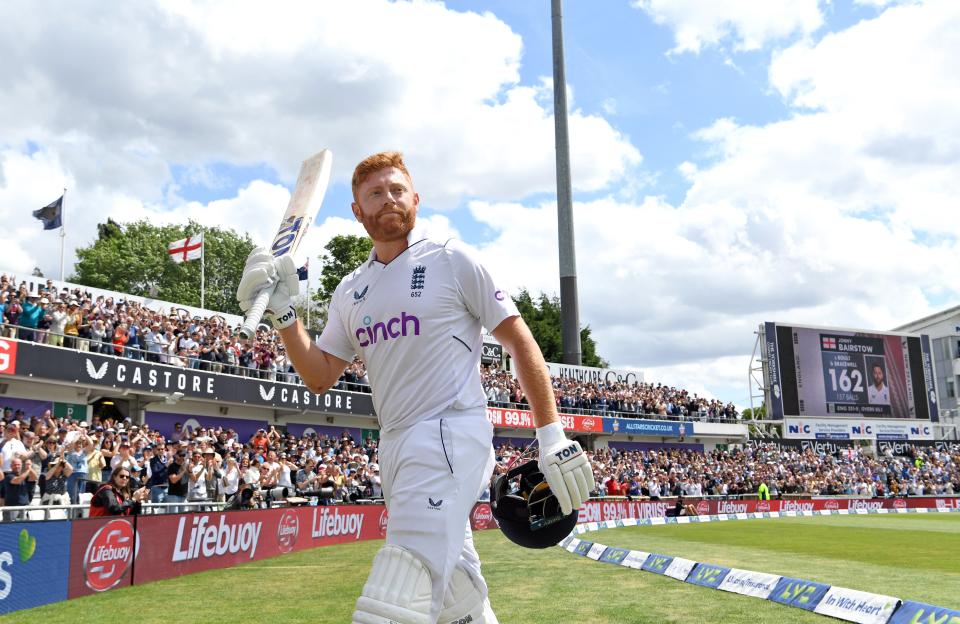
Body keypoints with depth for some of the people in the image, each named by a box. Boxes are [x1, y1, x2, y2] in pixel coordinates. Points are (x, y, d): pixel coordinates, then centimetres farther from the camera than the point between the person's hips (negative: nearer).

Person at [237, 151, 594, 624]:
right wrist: (281, 311, 3)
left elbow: (520, 342, -1)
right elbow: (319, 378, 15)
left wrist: (551, 436, -7)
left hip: (450, 437, -6)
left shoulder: (450, 261, 0)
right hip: (393, 447, 6)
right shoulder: (350, 292, 16)